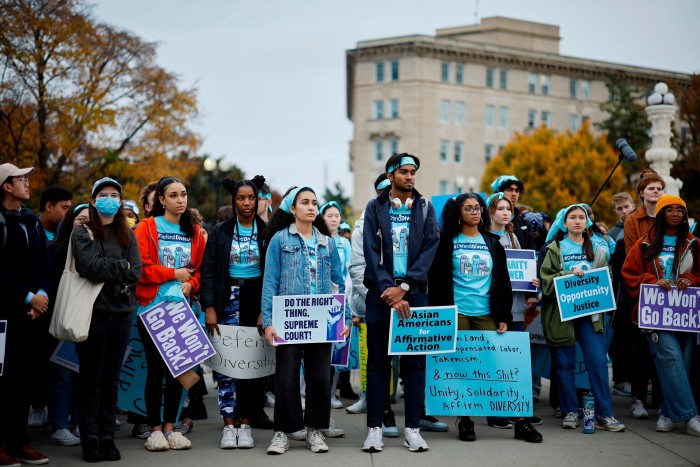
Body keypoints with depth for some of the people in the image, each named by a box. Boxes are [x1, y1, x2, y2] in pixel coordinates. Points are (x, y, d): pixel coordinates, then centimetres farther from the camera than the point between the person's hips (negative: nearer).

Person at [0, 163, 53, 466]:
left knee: (25, 376, 6)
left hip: (32, 312, 6)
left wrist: (42, 294, -3)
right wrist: (27, 296, -12)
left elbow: (46, 264, 14)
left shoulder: (33, 221, 17)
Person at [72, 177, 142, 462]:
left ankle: (107, 436, 12)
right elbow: (91, 267, -14)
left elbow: (136, 272, 1)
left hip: (122, 312, 3)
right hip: (93, 311, -3)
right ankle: (90, 438, 7)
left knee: (111, 379, 7)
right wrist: (122, 266, -4)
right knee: (91, 378, 0)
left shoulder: (127, 234, 14)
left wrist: (107, 274, -12)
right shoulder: (83, 232, 2)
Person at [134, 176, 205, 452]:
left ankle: (170, 427, 16)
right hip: (152, 308, -4)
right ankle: (155, 429, 9)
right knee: (156, 368, 0)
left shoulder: (194, 232, 11)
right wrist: (174, 274, -9)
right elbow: (141, 266, -12)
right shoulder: (147, 228, -3)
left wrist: (190, 284, -9)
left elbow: (200, 268, 10)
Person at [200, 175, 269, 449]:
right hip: (229, 300, 0)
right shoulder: (220, 232, 5)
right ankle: (229, 426, 1)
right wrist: (209, 308, -7)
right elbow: (208, 271, 2)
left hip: (258, 300, 0)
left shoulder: (267, 232, 4)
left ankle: (246, 424, 9)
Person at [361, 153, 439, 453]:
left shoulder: (425, 208, 9)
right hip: (381, 293, -1)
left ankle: (412, 428, 7)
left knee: (415, 361, 2)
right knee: (377, 360, 1)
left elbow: (429, 249, -1)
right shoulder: (375, 208, 5)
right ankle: (374, 428, 6)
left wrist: (404, 287, -12)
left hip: (414, 292, 1)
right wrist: (390, 291, -13)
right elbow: (371, 252, -2)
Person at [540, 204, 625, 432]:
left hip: (589, 312, 2)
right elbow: (546, 279, -4)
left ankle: (604, 414, -2)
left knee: (598, 362, -6)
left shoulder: (596, 250, 13)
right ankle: (570, 412, 12)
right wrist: (569, 275, -17)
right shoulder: (555, 249, 5)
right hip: (561, 313, -2)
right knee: (565, 364, 2)